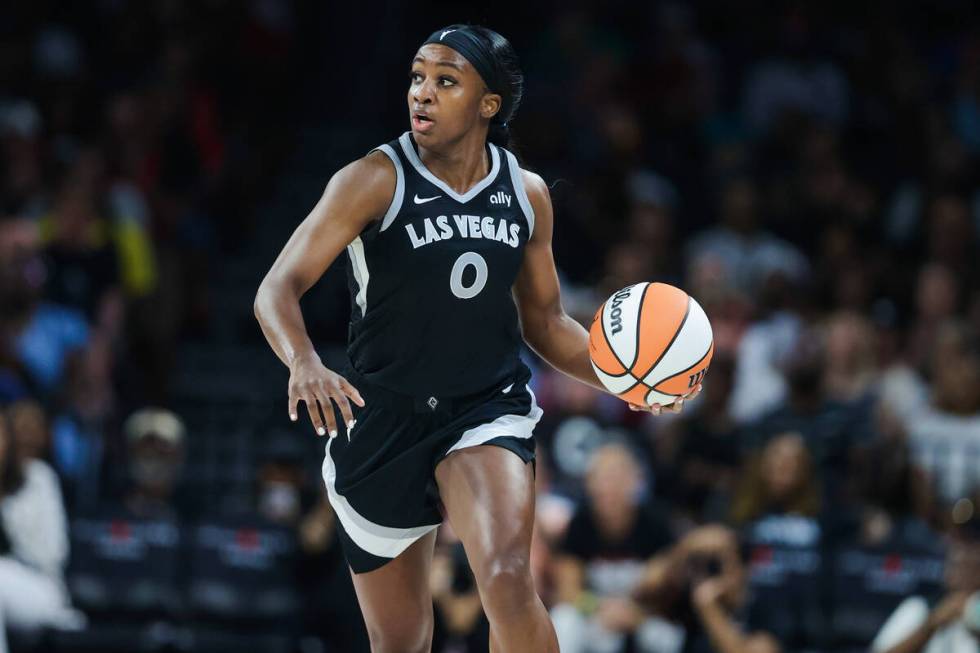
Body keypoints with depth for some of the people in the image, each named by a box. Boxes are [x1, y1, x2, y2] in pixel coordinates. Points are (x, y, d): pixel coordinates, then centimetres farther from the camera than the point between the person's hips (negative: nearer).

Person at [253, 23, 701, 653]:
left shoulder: (526, 193, 0)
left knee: (509, 580, -27)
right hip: (383, 418, -1)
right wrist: (304, 361, -42)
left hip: (487, 411, 1)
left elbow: (546, 321, 14)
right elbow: (277, 291, -21)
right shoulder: (377, 180, -13)